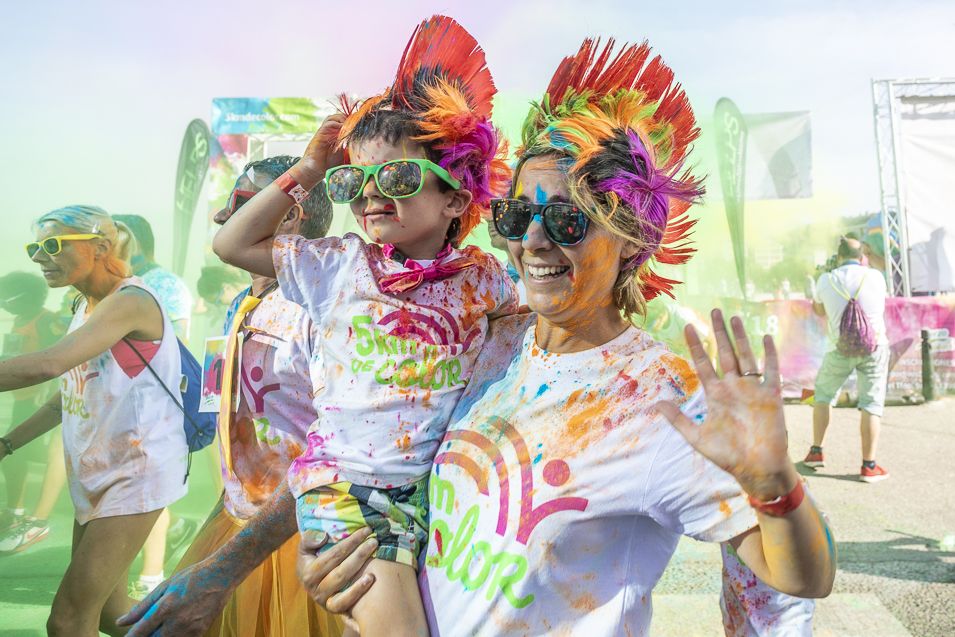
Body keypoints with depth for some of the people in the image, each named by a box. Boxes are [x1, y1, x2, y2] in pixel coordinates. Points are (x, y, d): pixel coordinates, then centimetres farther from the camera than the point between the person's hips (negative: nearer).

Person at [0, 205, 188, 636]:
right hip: (95, 474, 9)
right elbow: (73, 390, 18)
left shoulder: (130, 301, -17)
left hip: (135, 475, -9)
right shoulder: (86, 307, 11)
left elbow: (49, 364, -31)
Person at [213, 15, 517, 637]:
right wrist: (306, 173, 2)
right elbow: (232, 243, 5)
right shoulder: (341, 265, 2)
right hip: (342, 478, -1)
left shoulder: (480, 276, 1)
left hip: (431, 484, 2)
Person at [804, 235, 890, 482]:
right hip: (874, 346, 0)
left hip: (840, 349, 1)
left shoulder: (826, 280, -2)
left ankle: (816, 452, 19)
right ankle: (869, 466, 1)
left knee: (823, 395, 19)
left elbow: (819, 311, 15)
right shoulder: (875, 276, -3)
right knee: (871, 405, 2)